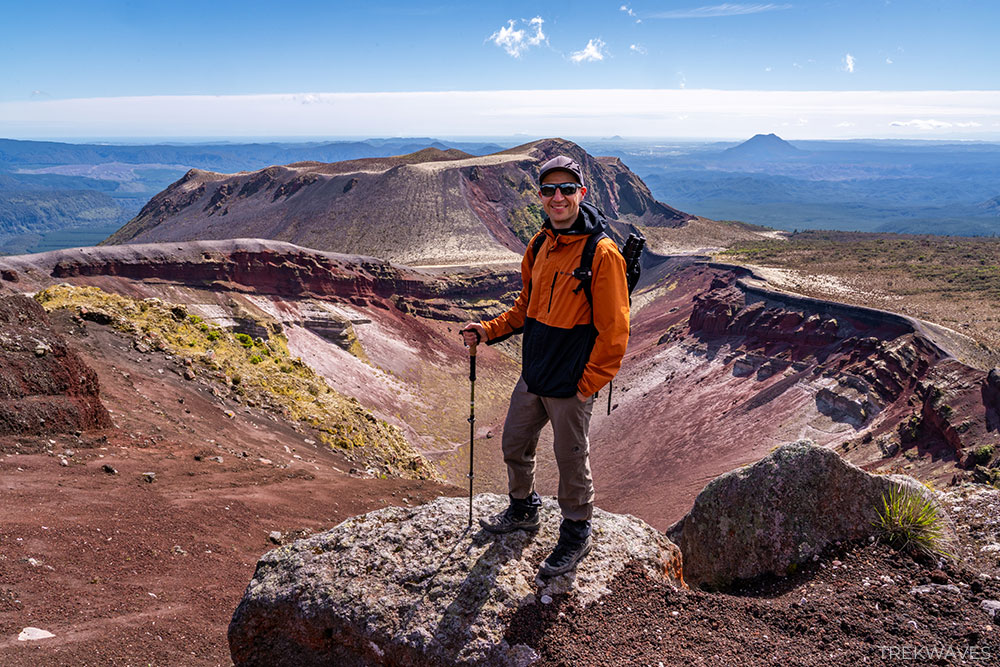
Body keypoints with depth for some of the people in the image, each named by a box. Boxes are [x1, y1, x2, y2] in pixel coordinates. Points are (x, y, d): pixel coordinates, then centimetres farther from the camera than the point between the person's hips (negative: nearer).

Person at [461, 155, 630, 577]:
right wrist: (488, 331, 5)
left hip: (571, 386, -7)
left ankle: (576, 534, 33)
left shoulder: (602, 254, -17)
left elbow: (613, 331, -16)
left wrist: (588, 384, -15)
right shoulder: (540, 245, 6)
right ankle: (523, 510, 46)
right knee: (514, 445, 20)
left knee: (571, 460, 10)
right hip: (532, 376, 7)